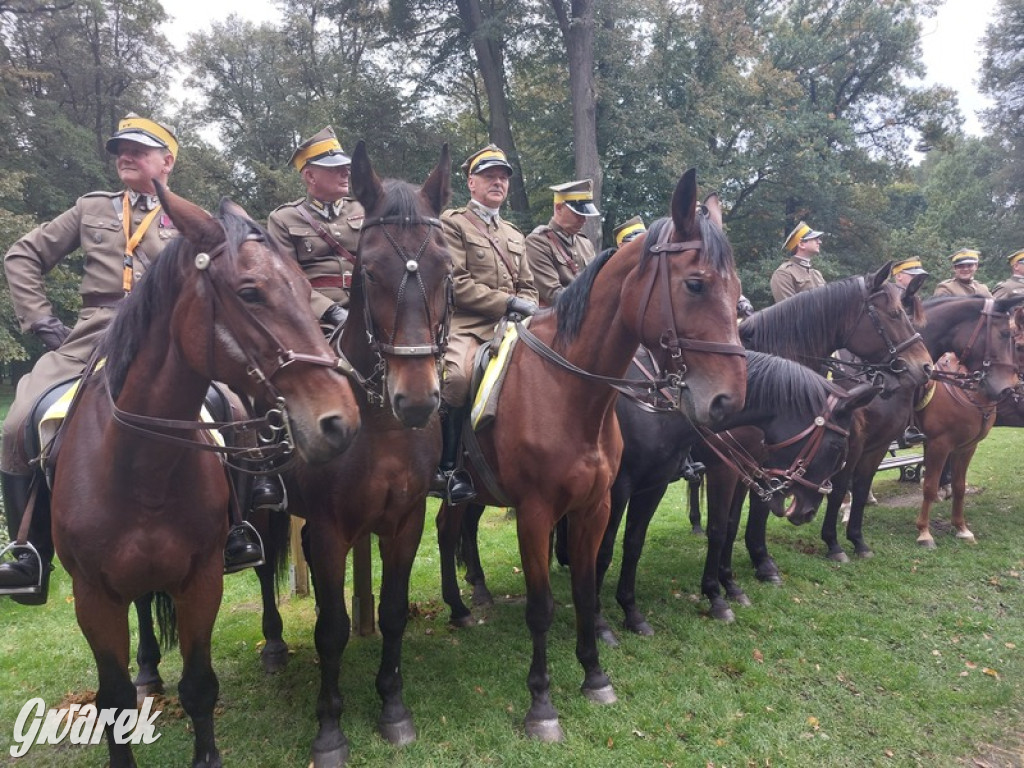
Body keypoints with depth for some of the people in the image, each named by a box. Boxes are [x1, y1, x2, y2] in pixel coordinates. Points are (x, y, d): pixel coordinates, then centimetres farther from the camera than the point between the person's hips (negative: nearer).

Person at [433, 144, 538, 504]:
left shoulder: (515, 236, 26)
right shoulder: (452, 222, 6)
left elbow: (528, 287, 25)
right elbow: (456, 283, -7)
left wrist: (526, 307, 1)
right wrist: (508, 302, -11)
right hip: (466, 324, -6)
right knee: (456, 375, -36)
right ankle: (446, 470, -21)